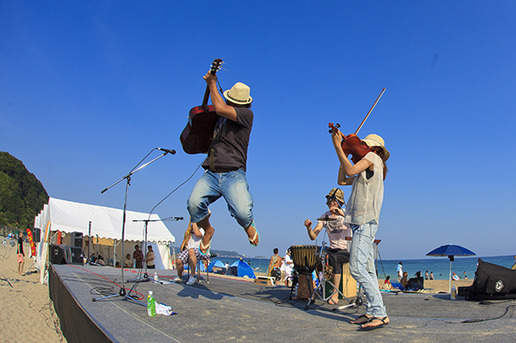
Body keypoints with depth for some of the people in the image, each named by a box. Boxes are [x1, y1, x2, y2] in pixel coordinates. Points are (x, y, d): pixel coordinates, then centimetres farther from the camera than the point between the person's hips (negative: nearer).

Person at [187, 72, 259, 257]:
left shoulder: (247, 114, 2)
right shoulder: (221, 117, 22)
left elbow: (220, 108, -13)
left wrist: (212, 84, -1)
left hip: (234, 174, -5)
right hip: (211, 174, 5)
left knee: (243, 212, -25)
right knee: (194, 204, -22)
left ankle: (249, 227, 15)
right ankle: (208, 230, 10)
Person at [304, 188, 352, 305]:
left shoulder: (346, 214, -5)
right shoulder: (325, 216, 6)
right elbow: (313, 237, 0)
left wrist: (343, 214, -38)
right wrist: (309, 228, -21)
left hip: (347, 250, -4)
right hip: (332, 249, 4)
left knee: (334, 258, -36)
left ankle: (335, 294, -30)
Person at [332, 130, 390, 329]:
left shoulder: (373, 157, -1)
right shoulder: (366, 170, 25)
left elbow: (350, 171, -18)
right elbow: (342, 180, 25)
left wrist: (338, 147, -11)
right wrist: (344, 154, 23)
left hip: (365, 221, -10)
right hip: (362, 222, 10)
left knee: (356, 267, -18)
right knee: (367, 270, 7)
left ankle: (380, 314, -18)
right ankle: (372, 312, 10)